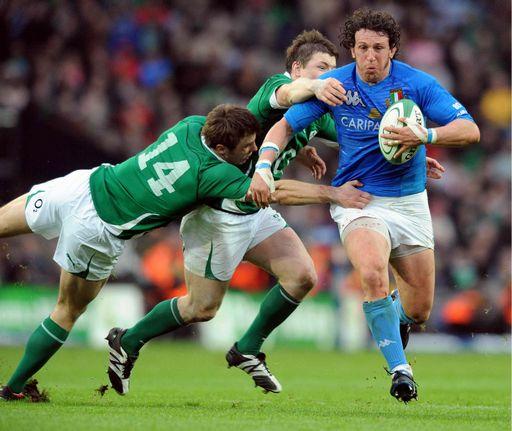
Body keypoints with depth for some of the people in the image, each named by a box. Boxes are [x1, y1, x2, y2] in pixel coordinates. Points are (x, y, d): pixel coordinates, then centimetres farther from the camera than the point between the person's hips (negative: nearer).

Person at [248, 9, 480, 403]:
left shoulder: (418, 84, -10)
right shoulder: (334, 84, -7)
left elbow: (470, 130, -15)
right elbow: (286, 125, 0)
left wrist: (426, 136, -33)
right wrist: (263, 167, -16)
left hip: (409, 202, 1)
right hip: (358, 200, -1)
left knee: (419, 311, 5)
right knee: (373, 275, -32)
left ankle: (391, 318, 45)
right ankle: (400, 370, -21)